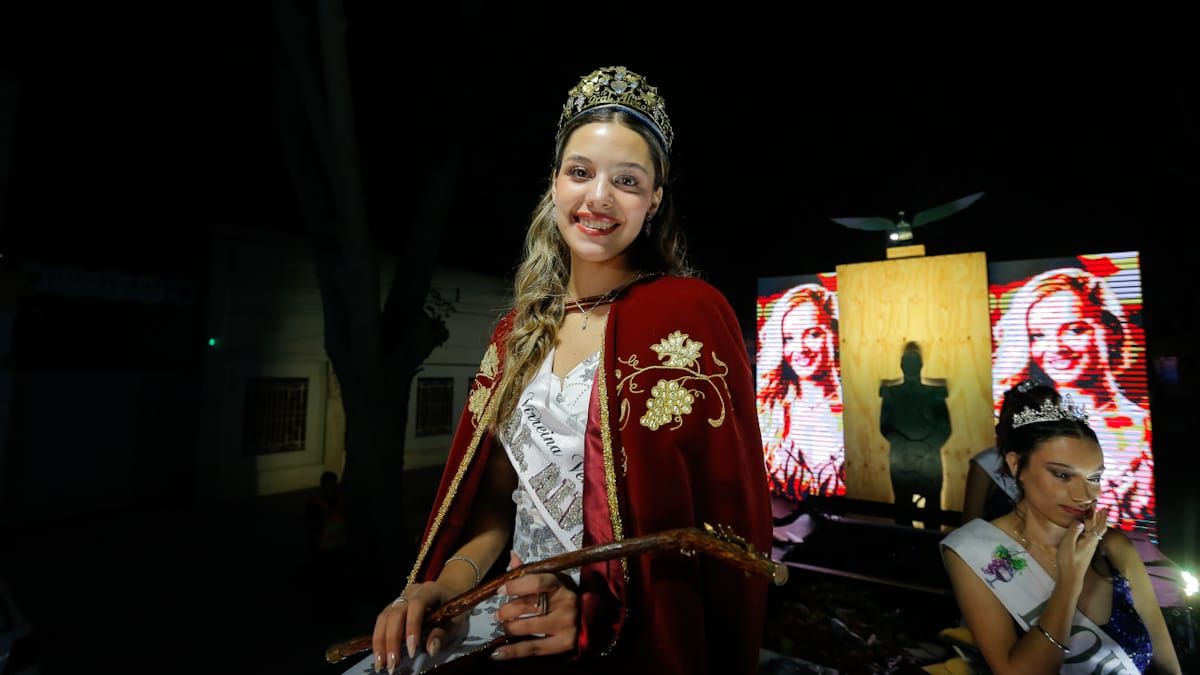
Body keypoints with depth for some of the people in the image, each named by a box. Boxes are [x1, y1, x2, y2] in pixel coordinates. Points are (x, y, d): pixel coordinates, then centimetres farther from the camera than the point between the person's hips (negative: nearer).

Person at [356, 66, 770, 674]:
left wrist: (599, 615, -20)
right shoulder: (520, 330, 5)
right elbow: (497, 498, 9)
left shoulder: (688, 313, -11)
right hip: (514, 622, 4)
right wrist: (450, 581, -8)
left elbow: (727, 524, -11)